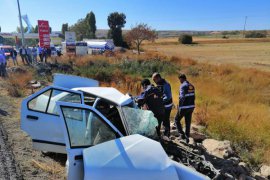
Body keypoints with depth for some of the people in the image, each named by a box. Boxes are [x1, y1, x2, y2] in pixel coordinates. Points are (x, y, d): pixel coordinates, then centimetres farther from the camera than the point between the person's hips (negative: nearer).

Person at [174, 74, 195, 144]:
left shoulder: (183, 86, -14)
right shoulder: (191, 86, 10)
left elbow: (182, 98, -21)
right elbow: (193, 97, 13)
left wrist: (179, 108, -16)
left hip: (184, 107, -7)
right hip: (191, 107, 7)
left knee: (177, 119, 12)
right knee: (188, 122, 14)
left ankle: (182, 134, 5)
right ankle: (187, 138, 20)